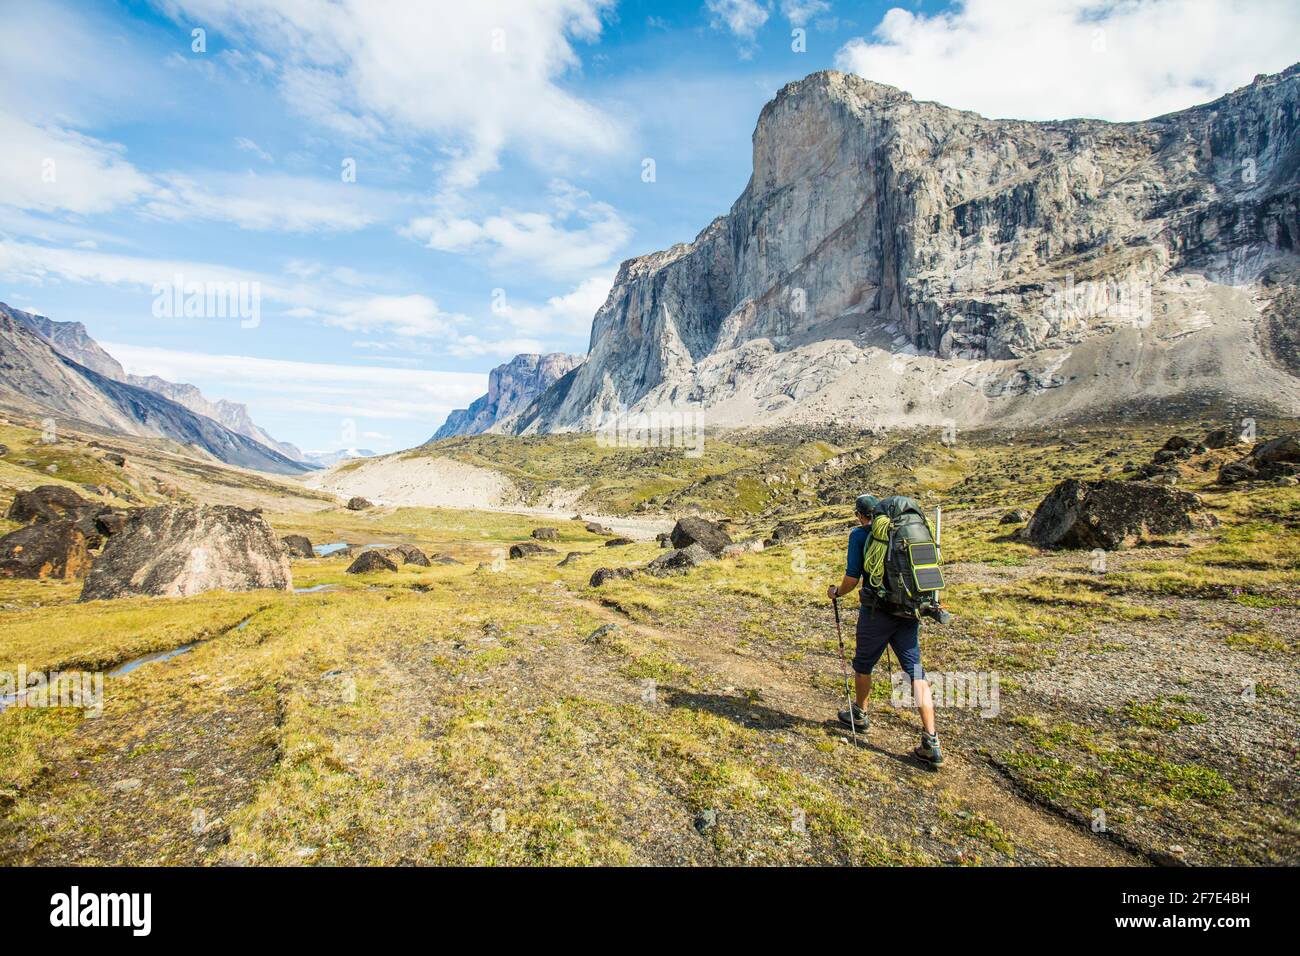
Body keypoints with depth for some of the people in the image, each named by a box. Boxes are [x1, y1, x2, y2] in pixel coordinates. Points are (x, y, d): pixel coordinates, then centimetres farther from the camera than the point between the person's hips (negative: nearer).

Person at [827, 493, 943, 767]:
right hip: (909, 612, 4)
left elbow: (852, 578, -6)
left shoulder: (860, 534, -3)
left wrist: (836, 592, 12)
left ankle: (859, 714, 37)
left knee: (863, 663, 17)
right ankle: (931, 743, 2)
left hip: (877, 611, -4)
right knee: (915, 671, 6)